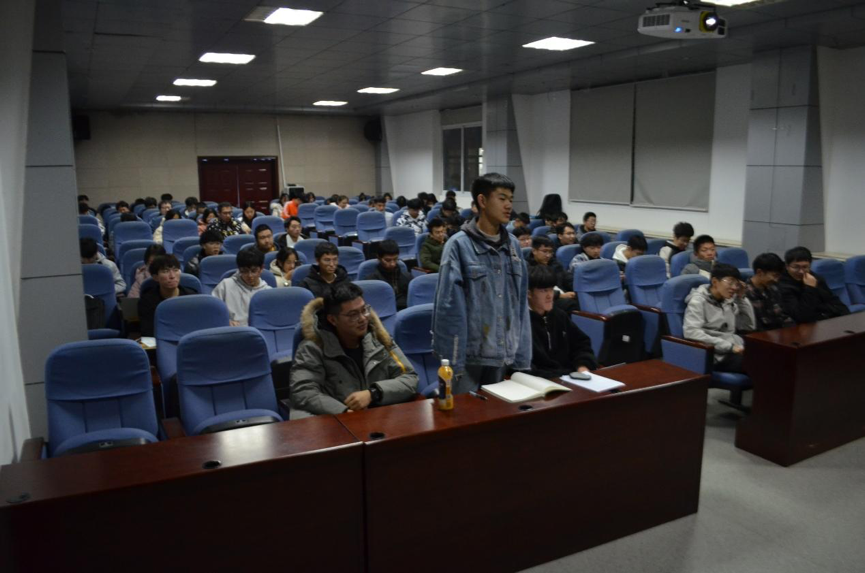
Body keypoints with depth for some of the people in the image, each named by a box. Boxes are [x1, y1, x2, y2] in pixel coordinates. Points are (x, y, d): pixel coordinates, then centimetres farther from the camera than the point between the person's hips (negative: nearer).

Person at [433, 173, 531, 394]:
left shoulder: (513, 245, 6)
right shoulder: (459, 245, -11)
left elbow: (521, 302, 8)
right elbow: (449, 306, -12)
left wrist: (522, 354, 6)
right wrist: (452, 359, -15)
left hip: (501, 351, 5)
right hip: (469, 350, -5)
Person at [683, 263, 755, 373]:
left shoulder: (729, 301, 17)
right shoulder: (698, 301, -5)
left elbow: (749, 327, 18)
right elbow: (691, 332, -19)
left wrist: (742, 298, 10)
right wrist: (729, 346, -21)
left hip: (735, 351, 7)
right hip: (716, 356, -7)